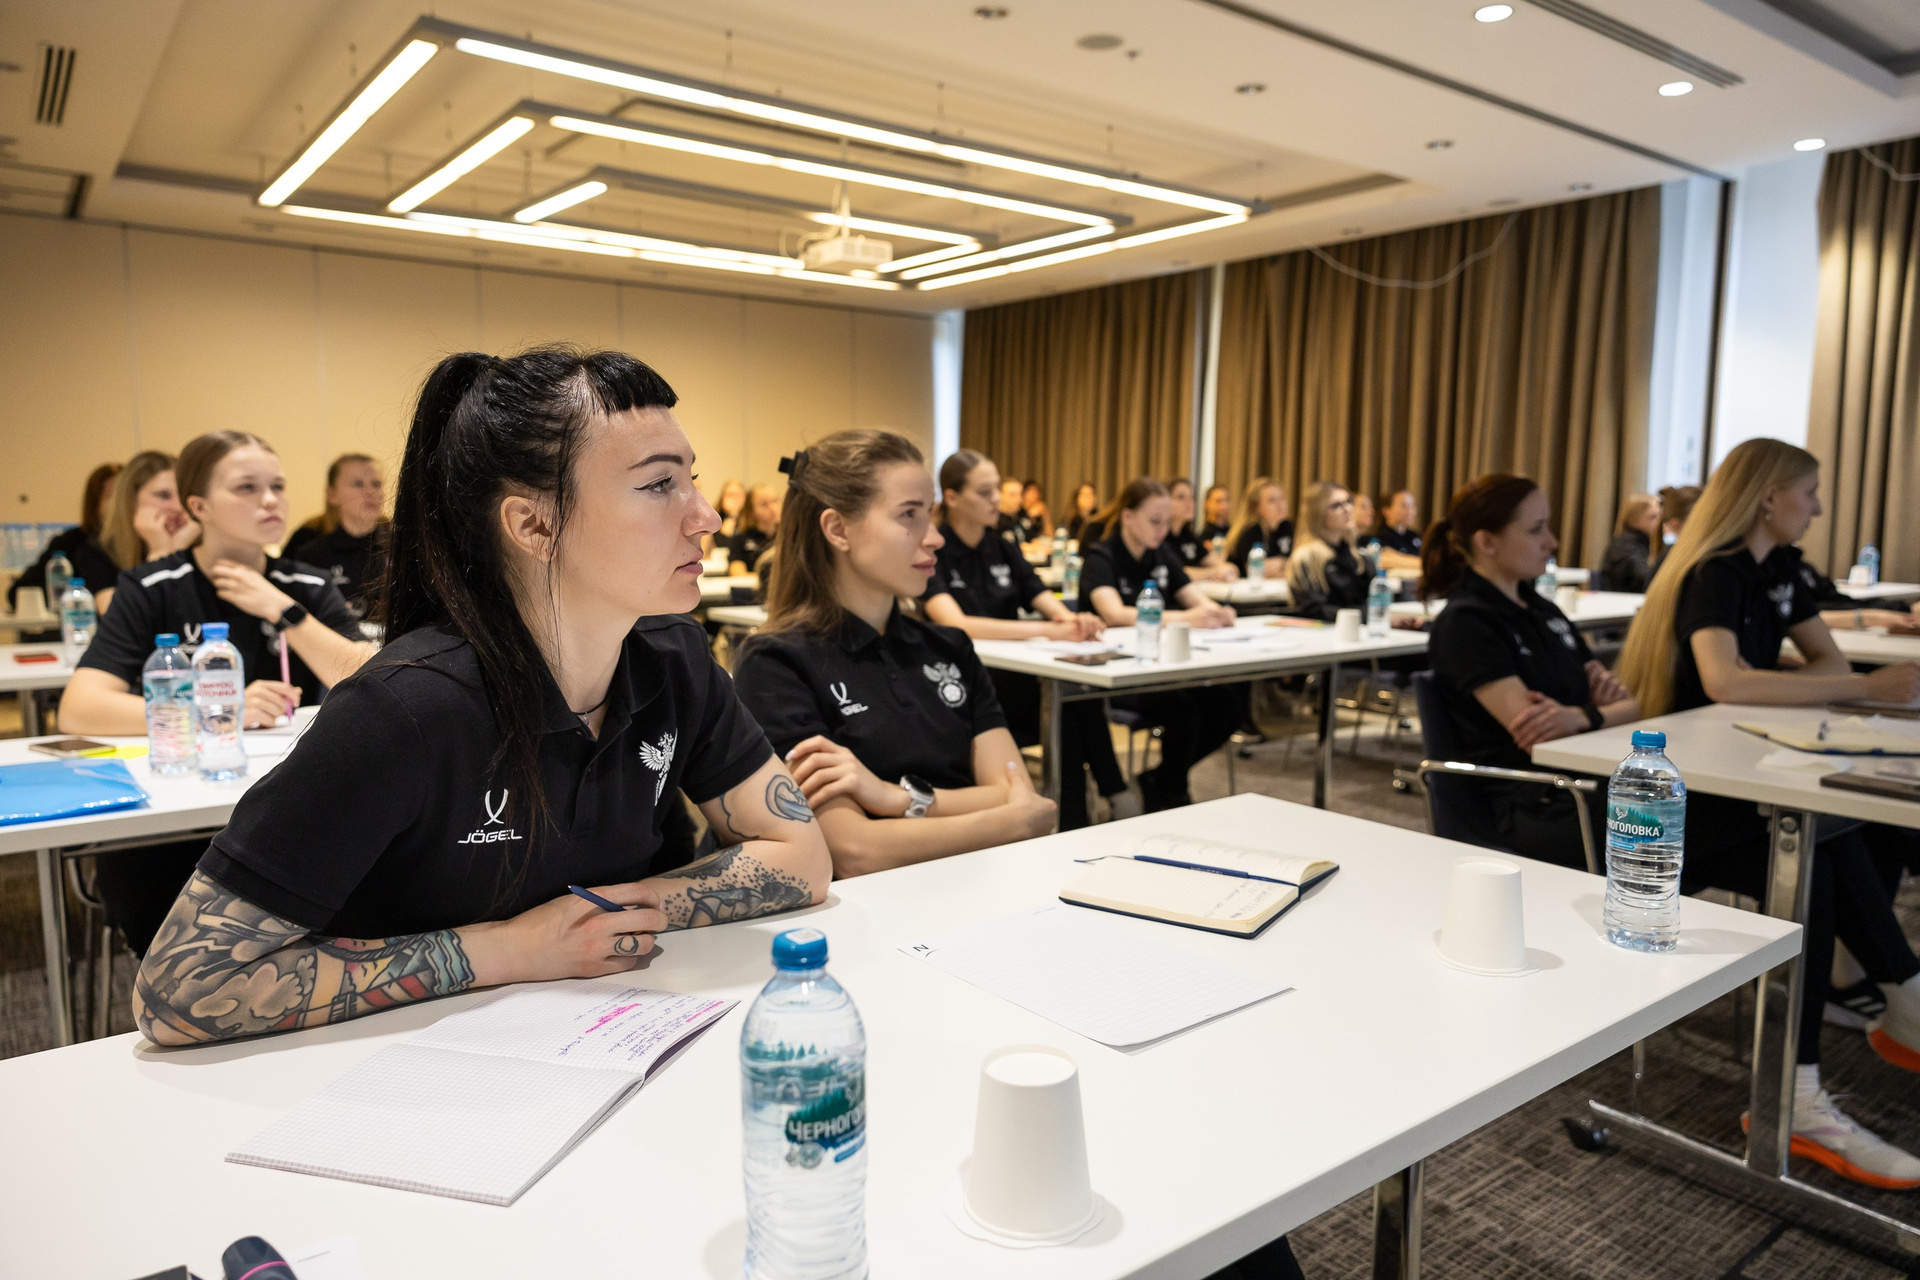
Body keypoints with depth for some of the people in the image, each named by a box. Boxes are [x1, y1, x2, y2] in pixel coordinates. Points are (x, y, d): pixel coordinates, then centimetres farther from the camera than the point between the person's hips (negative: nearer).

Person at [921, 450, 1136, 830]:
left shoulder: (1002, 548, 14)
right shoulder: (932, 552, -7)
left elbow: (1045, 602, 6)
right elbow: (955, 624, -24)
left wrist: (1072, 621, -21)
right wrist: (1047, 630, -31)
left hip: (1015, 677, 6)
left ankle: (1074, 824, -23)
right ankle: (1113, 792, -17)